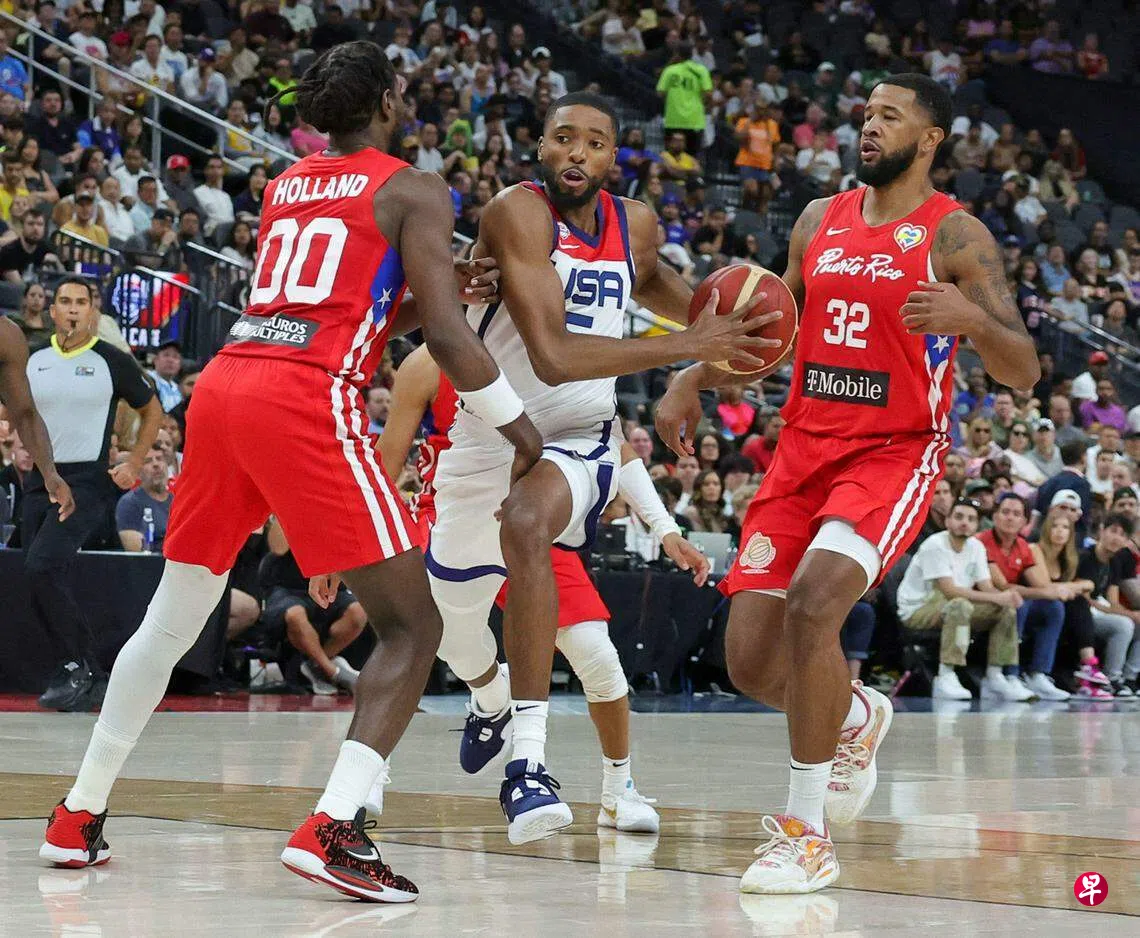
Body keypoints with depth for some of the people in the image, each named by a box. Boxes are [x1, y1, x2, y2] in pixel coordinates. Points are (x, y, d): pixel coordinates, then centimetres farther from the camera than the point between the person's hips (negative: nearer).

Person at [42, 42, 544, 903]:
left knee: (173, 617, 21)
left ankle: (78, 817, 25)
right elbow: (447, 337, -4)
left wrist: (446, 289, 31)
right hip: (308, 405, -7)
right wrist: (520, 426, 7)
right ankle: (331, 830, -18)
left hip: (222, 385, 7)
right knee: (412, 624, -1)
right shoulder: (413, 191, 5)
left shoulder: (284, 188, 25)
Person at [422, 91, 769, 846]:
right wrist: (687, 347, -37)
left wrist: (712, 312, 4)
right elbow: (552, 357, -33)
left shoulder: (635, 223, -3)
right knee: (451, 625, 17)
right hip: (489, 437, 0)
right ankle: (492, 700, 56)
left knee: (524, 526, -35)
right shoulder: (519, 214, -22)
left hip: (579, 441, 0)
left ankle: (529, 758, -38)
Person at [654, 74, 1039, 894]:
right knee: (750, 661, -1)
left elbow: (1023, 372, -11)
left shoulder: (955, 235, -6)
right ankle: (858, 717, 35)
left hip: (895, 452, -6)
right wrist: (695, 379, 5)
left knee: (812, 604, -29)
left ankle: (806, 833, -17)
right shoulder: (820, 221, 10)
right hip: (805, 448, 6)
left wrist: (971, 318, -31)